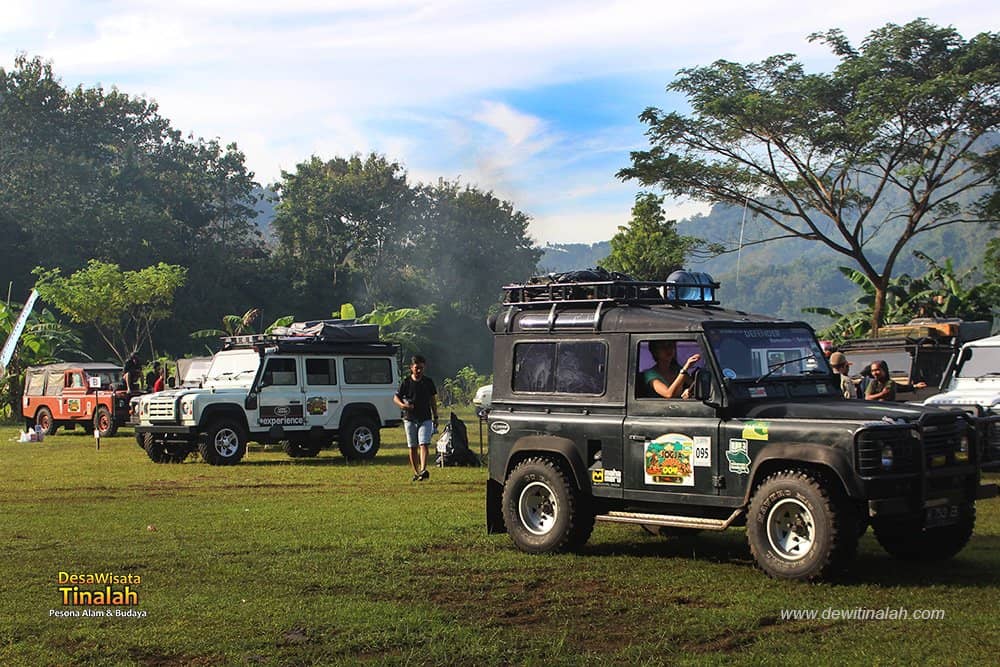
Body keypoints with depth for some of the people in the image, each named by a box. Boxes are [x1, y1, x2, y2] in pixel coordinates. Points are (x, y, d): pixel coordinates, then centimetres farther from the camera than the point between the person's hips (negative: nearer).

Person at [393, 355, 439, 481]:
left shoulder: (428, 382, 4)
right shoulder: (406, 382, 0)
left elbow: (433, 400, 12)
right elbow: (395, 398, 3)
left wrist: (435, 417, 10)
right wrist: (403, 405, -18)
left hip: (425, 419, -1)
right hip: (410, 419, 1)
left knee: (424, 444, -15)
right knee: (412, 447, 6)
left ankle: (423, 470, -26)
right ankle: (416, 473, 14)